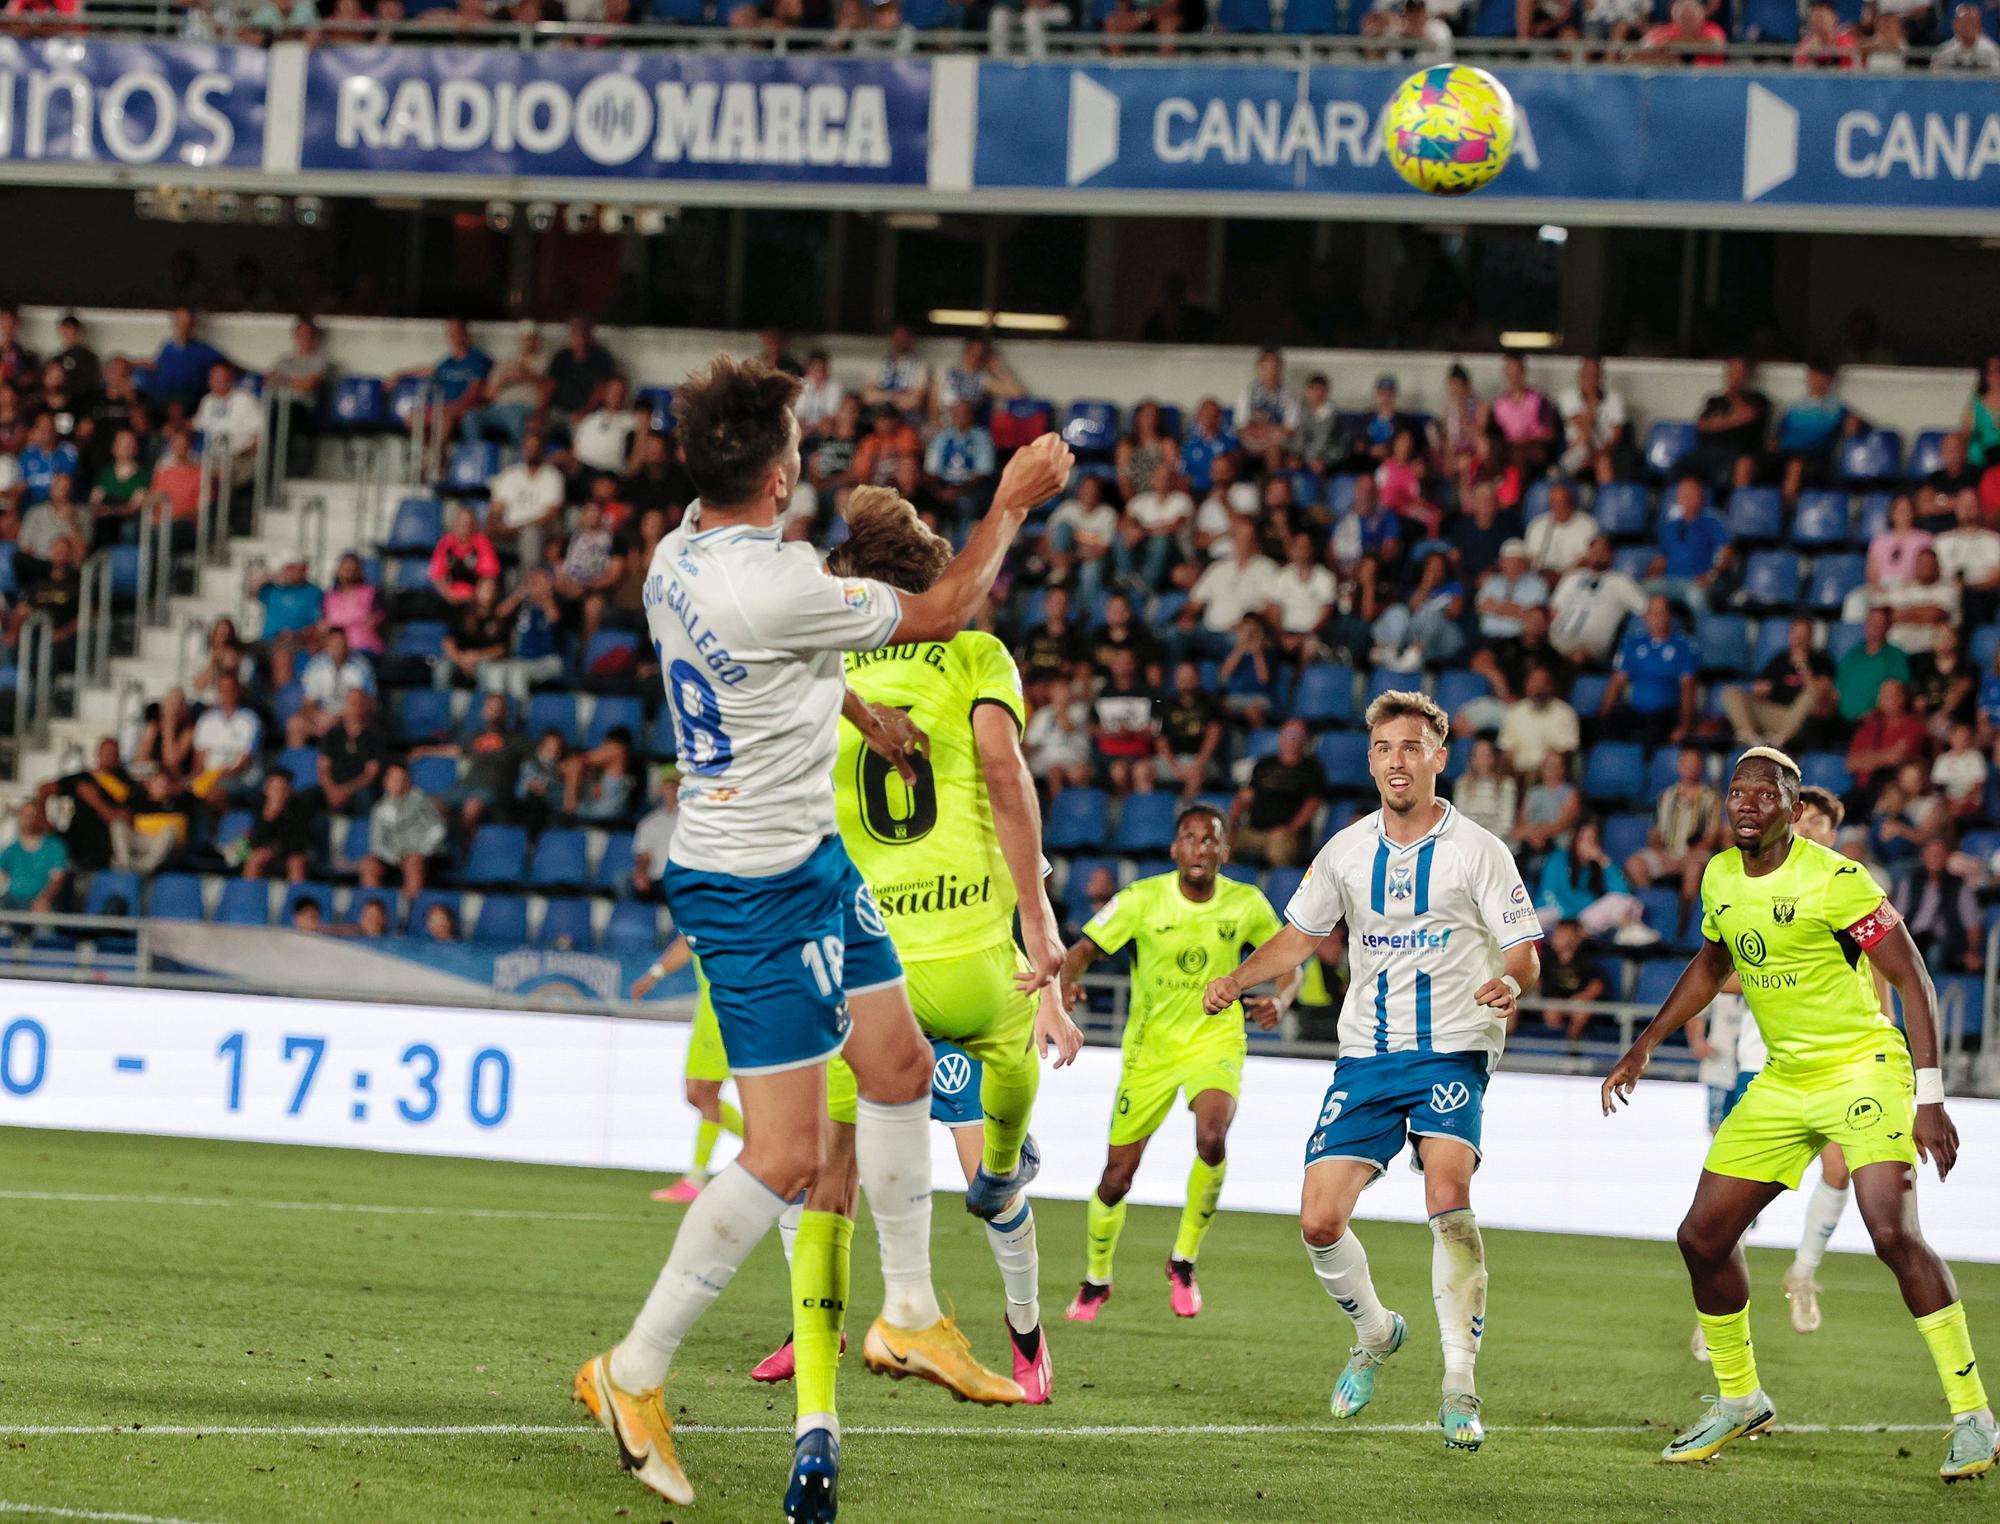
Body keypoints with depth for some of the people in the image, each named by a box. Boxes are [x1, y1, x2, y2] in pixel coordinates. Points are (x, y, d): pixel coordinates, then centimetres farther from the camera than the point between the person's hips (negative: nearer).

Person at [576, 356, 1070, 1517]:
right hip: (762, 888, -10)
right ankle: (634, 1373, 1)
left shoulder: (681, 555, 1)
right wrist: (1013, 506, -1)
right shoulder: (773, 588, -27)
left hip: (808, 863, 10)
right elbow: (942, 614, -13)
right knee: (786, 1156, -7)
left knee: (901, 1068, 19)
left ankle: (911, 1314, 32)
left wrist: (857, 708, 32)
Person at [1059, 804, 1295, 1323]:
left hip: (1215, 1040, 0)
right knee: (1117, 1177, 3)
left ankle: (1184, 1260, -8)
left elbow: (1288, 964, 6)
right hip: (1150, 1046, 1)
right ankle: (1096, 1280, 31)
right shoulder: (1142, 900, -11)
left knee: (1212, 1139, -30)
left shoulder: (1247, 905, -7)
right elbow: (1082, 951, -9)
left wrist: (1279, 1001, -17)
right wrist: (1066, 984, -32)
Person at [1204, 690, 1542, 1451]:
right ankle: (1375, 1333, 27)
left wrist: (1511, 984, -29)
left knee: (1448, 1195, -26)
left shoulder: (1477, 850, -4)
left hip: (1451, 1052, -4)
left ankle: (1460, 1389, -21)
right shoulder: (1346, 852, 8)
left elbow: (1525, 953, -6)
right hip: (1365, 1054, 4)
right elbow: (1300, 935, 20)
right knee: (1319, 1219, -4)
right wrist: (1238, 979, 3)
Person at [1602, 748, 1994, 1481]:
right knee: (1703, 1236, 5)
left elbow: (1911, 979, -16)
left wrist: (1929, 1097, -22)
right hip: (1782, 1083, 7)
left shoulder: (1836, 882, -19)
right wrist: (1643, 1048, 20)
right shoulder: (1720, 877, 3)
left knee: (1893, 1233, -25)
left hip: (1863, 1070, -7)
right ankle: (1739, 1401, 25)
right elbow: (1710, 965, 23)